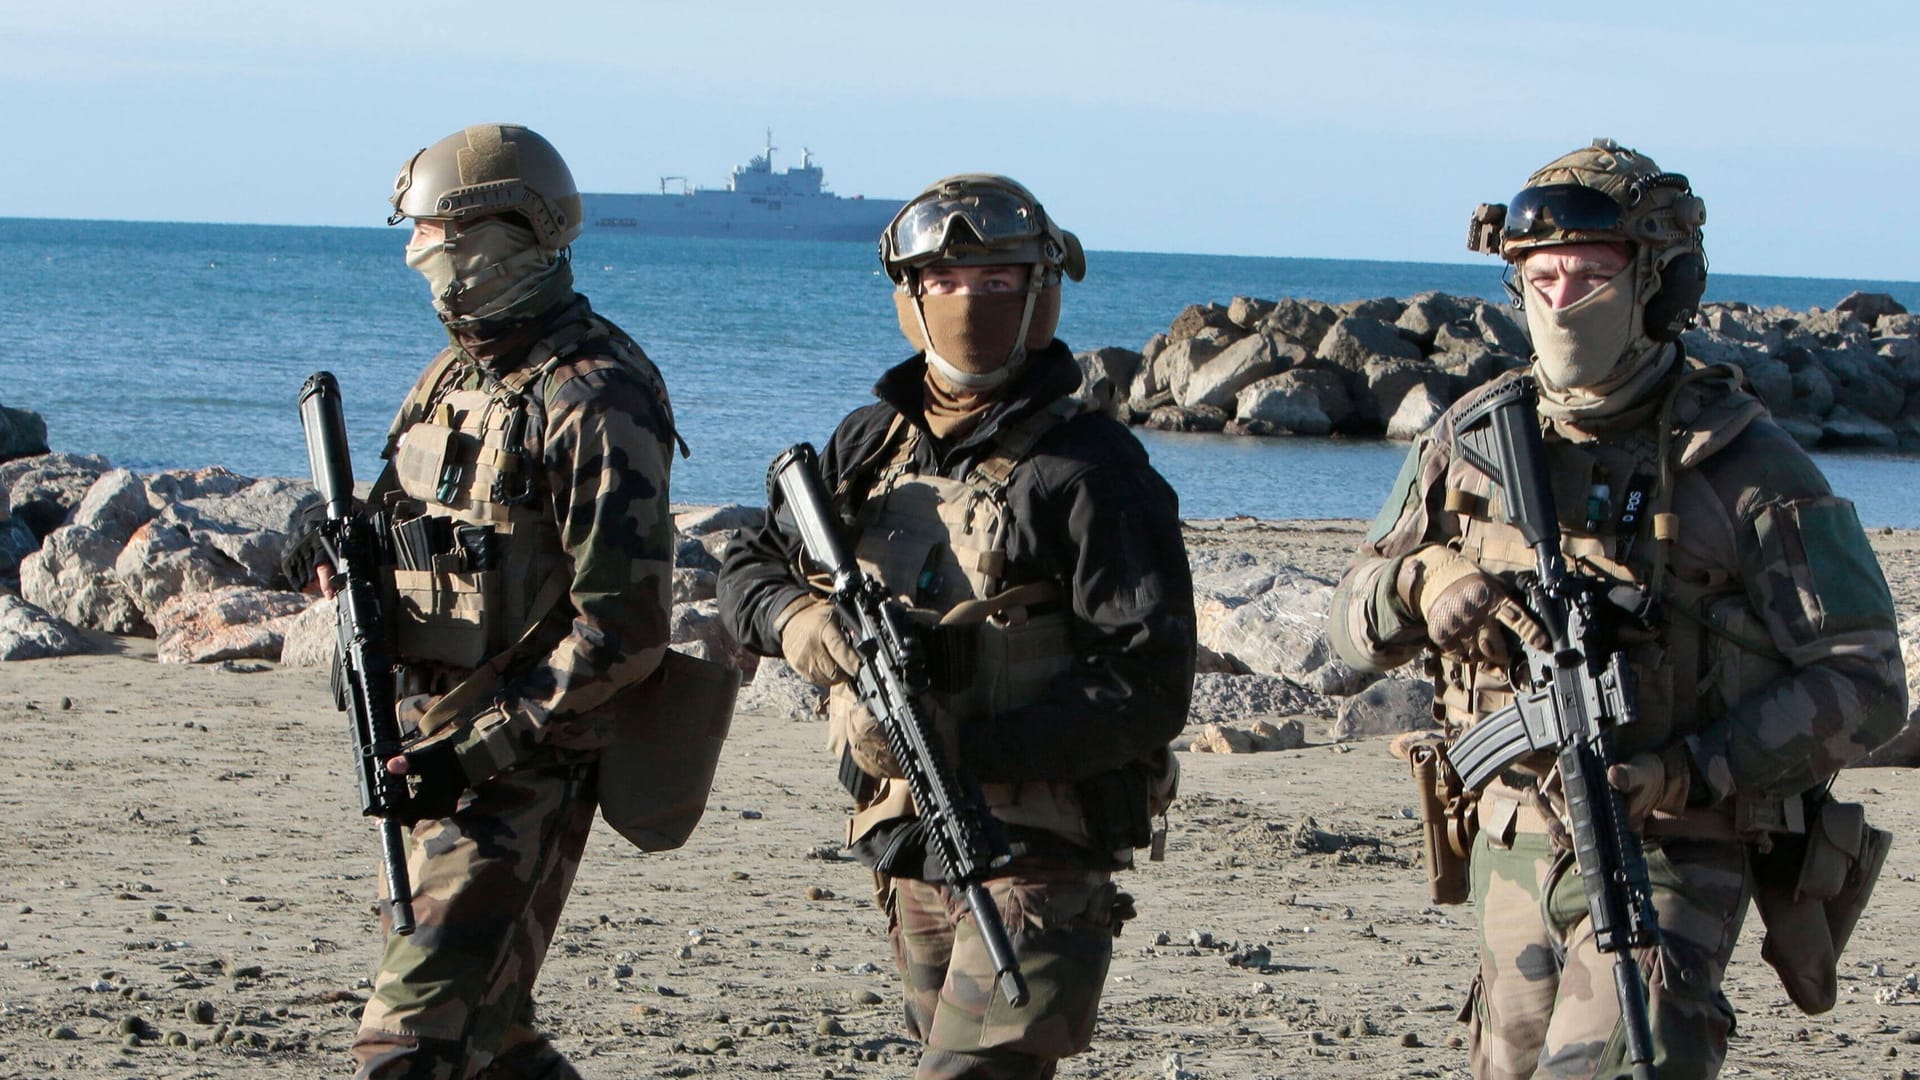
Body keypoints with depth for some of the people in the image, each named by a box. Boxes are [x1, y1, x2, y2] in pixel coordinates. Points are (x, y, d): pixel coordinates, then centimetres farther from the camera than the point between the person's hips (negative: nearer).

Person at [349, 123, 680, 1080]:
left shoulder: (592, 400, -15)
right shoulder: (455, 378, 12)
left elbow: (624, 628, -19)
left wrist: (481, 746, -20)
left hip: (527, 767, -9)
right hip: (447, 753, 9)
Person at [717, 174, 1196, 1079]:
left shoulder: (1091, 472, -12)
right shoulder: (872, 445, 9)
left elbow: (1151, 690, -17)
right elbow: (746, 566, 18)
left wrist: (967, 747, -26)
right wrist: (794, 617, -7)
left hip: (1037, 867, -7)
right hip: (904, 859, 7)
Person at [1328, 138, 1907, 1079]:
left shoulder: (1742, 465, -12)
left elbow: (1864, 685, -13)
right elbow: (1354, 623, 9)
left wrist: (1688, 773, -24)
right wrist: (1419, 585, -15)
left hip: (1669, 861, -6)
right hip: (1514, 850, 6)